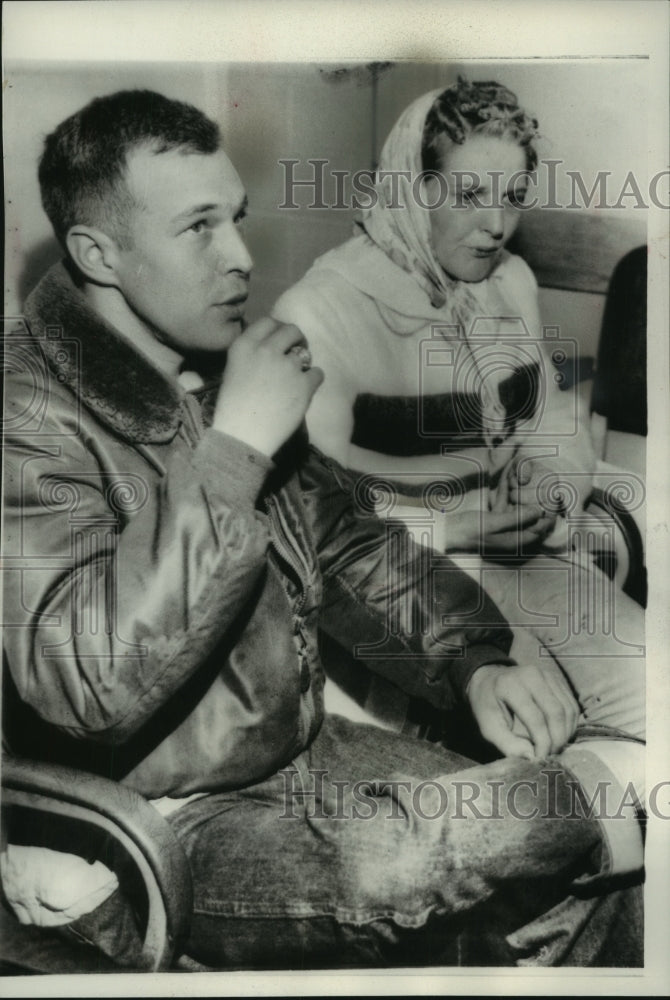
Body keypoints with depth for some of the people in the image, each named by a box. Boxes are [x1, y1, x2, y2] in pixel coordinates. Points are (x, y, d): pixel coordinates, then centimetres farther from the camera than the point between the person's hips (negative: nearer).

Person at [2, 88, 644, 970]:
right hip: (164, 833, -7)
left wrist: (474, 661, -1)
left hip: (304, 750, 7)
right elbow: (88, 683, -31)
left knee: (580, 887, -4)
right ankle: (590, 803, 2)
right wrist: (235, 448, -29)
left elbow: (345, 547, 14)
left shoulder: (223, 368, 6)